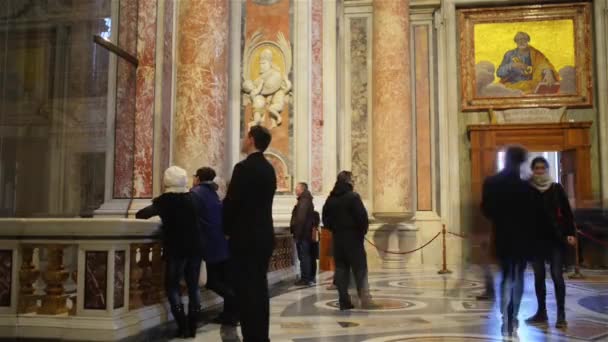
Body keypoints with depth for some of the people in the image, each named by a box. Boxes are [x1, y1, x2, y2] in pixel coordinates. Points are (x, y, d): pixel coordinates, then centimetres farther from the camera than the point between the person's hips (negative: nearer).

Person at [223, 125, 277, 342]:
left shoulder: (244, 168, -14)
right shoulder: (269, 169, 11)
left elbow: (231, 202, -13)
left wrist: (227, 230, 2)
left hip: (245, 237, -8)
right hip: (264, 235, 8)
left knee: (245, 289, -3)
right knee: (259, 287, 12)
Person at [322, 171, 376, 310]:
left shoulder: (330, 199, 7)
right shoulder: (353, 197, -12)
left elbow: (326, 219, 8)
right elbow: (362, 217, -17)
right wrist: (363, 231, -2)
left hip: (337, 239, 5)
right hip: (353, 238, -5)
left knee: (341, 270, 8)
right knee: (360, 269, 1)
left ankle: (344, 301, 7)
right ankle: (365, 298, -5)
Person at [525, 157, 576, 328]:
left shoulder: (556, 188, 1)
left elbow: (567, 212, 1)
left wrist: (570, 233, -7)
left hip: (556, 238, -1)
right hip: (536, 239, 1)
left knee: (557, 276, -4)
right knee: (538, 276, 9)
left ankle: (561, 314, 4)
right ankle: (541, 311, 20)